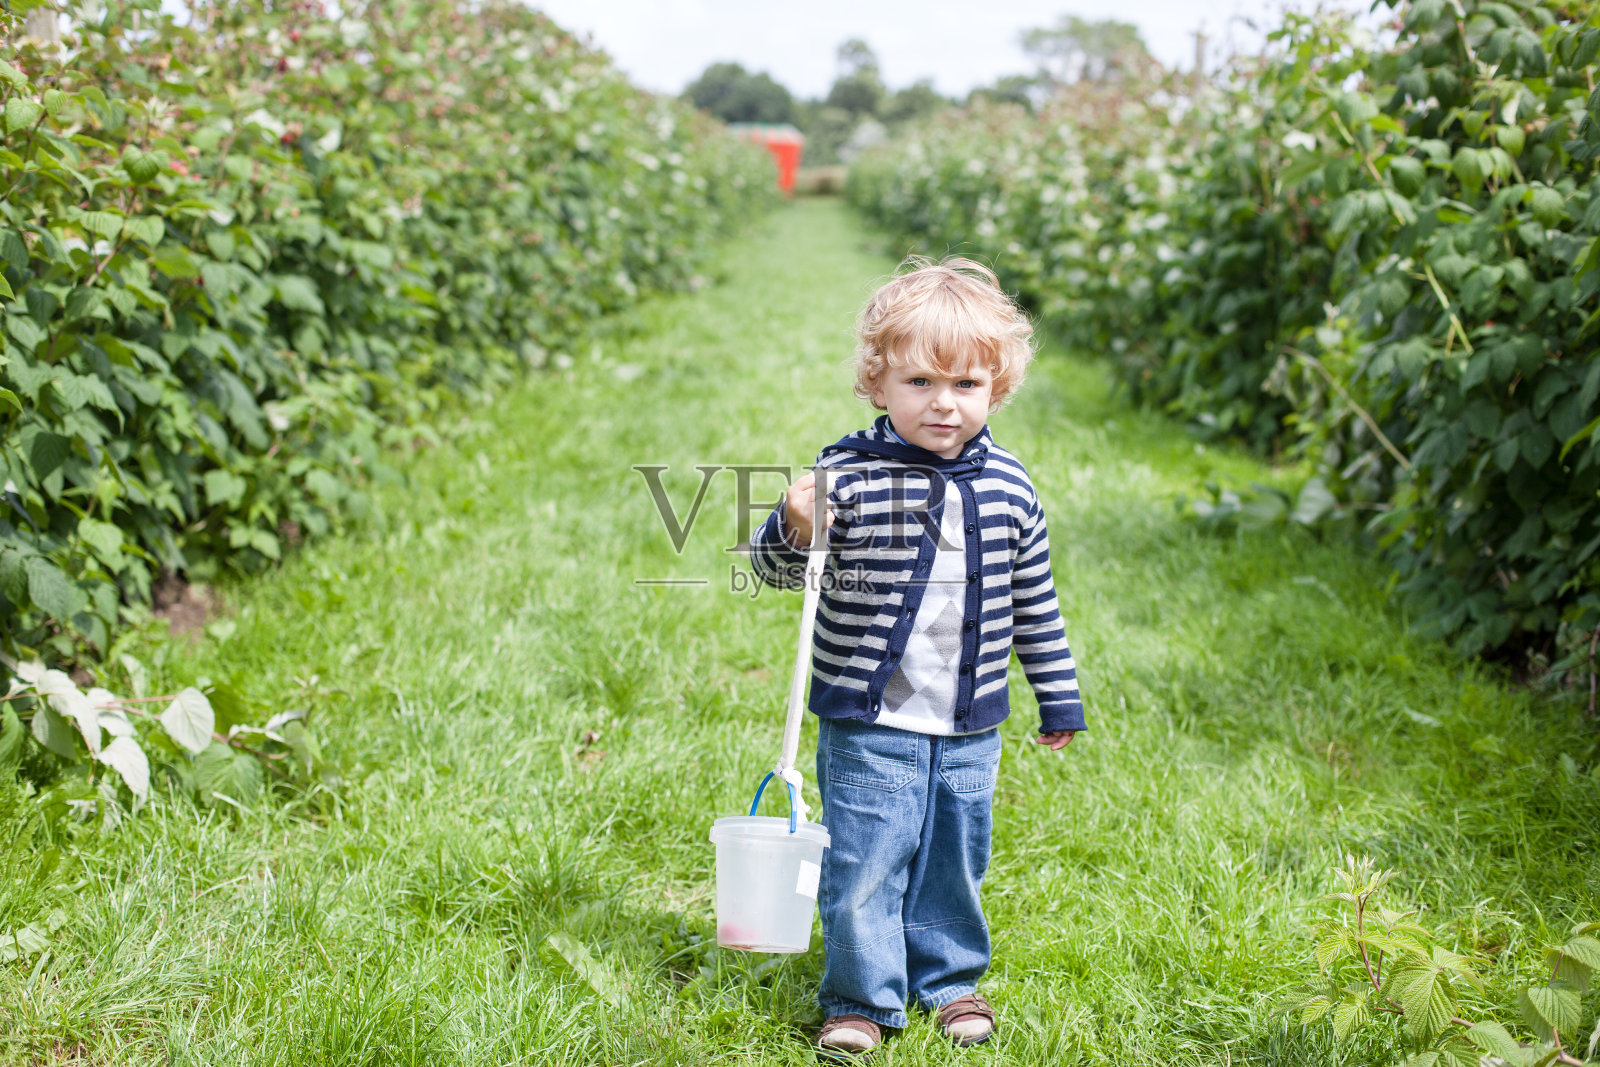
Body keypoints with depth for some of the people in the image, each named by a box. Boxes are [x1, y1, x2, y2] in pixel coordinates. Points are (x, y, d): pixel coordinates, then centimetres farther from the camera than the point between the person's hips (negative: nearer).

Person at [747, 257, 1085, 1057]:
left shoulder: (1009, 487, 1)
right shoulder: (849, 475, -11)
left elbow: (1033, 600, 11)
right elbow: (777, 570, -8)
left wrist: (1058, 694, 16)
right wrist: (793, 531, -30)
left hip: (971, 728, 3)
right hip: (868, 725, -3)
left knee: (956, 862, 16)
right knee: (863, 864, 2)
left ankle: (950, 977, 36)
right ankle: (860, 998, 21)